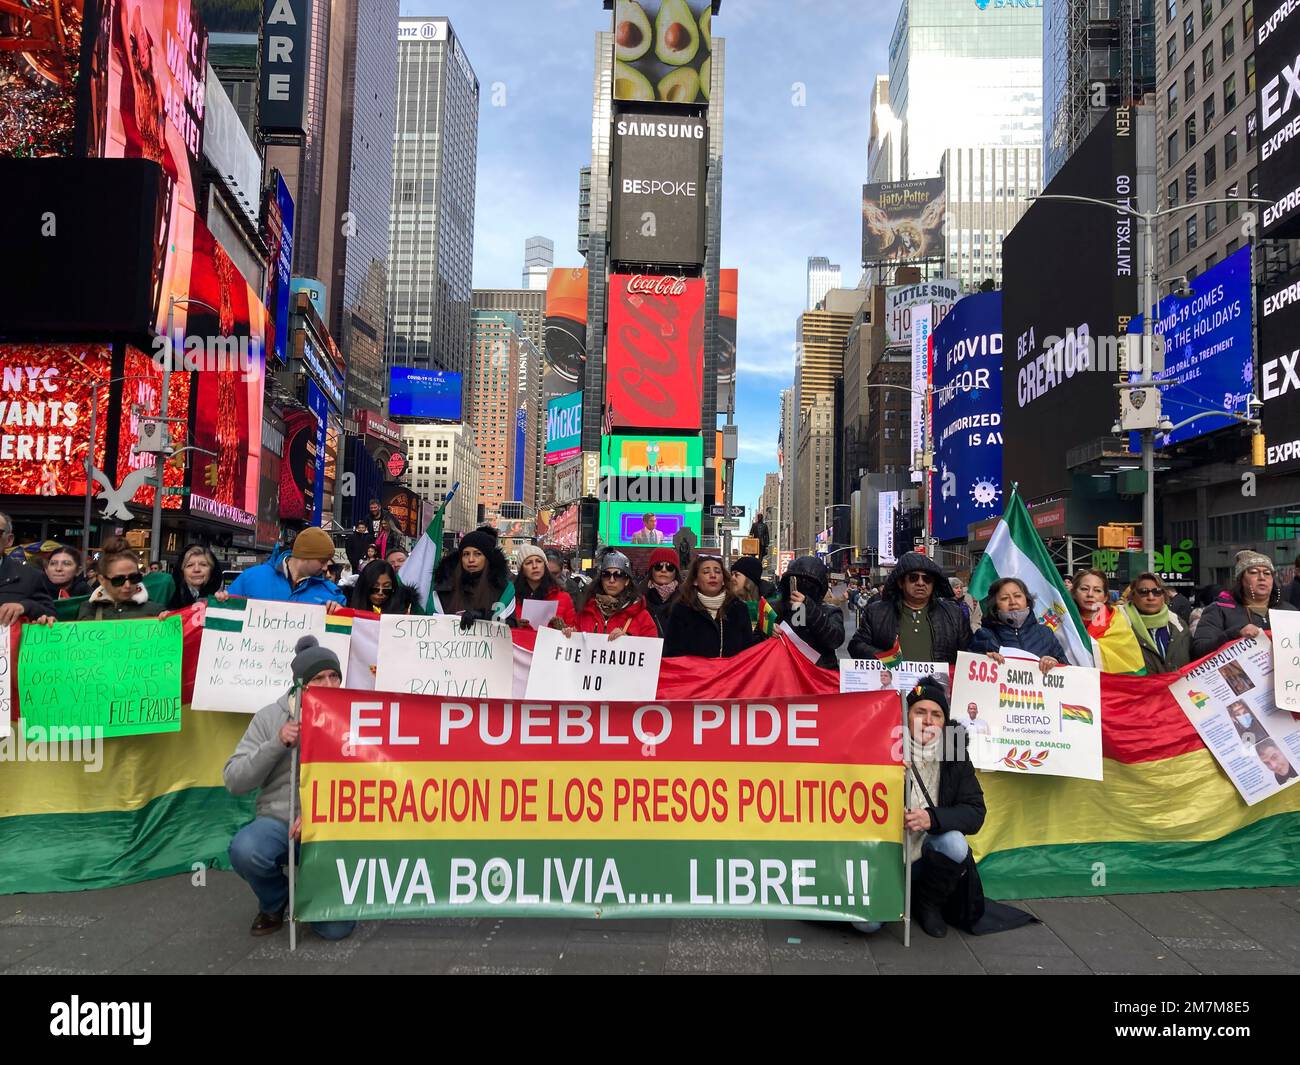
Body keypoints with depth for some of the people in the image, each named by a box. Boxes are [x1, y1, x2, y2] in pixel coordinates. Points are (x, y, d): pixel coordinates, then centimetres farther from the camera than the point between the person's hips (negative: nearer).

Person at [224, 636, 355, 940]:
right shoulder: (270, 717, -1)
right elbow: (234, 782, -4)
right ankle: (275, 901, 2)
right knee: (244, 850, -34)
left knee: (336, 927, -15)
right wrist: (277, 744, -18)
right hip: (278, 821, 1)